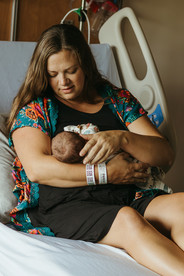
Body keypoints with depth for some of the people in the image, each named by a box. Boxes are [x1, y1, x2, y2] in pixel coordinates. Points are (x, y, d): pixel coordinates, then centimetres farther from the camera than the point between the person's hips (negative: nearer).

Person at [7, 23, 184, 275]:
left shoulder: (118, 99, 17)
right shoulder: (35, 108, 9)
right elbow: (36, 169, -9)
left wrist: (122, 138, -12)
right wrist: (106, 173, -12)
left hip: (128, 197, 4)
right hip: (64, 205, -3)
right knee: (128, 219, -34)